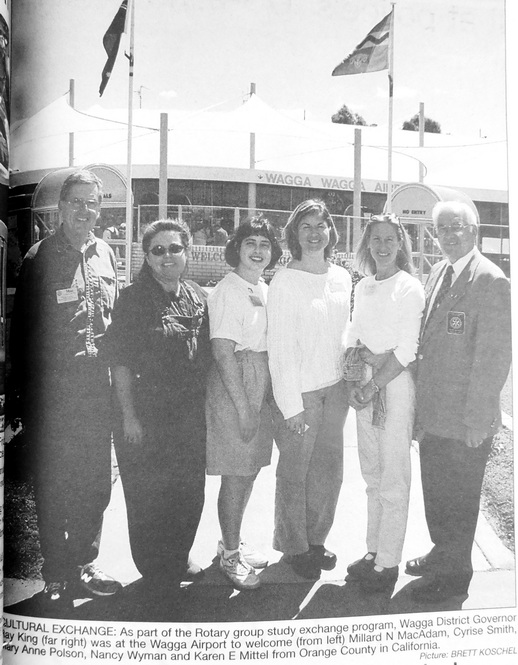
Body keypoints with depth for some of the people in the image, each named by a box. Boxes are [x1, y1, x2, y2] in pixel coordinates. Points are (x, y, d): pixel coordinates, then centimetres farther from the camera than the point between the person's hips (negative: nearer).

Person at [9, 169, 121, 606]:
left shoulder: (105, 254, 10)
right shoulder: (40, 257, -5)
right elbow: (23, 326, -7)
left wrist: (115, 369, 10)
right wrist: (24, 387, -11)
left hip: (98, 385, 5)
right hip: (52, 386, -5)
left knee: (97, 480, 13)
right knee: (54, 483, 6)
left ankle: (84, 561, 30)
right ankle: (56, 575, 21)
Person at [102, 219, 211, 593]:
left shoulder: (198, 298, 7)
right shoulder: (133, 299, -7)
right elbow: (120, 362, -10)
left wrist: (204, 405, 10)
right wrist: (129, 416, -14)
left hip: (191, 418, 5)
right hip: (146, 418, -5)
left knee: (190, 495, 13)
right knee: (148, 500, 6)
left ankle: (179, 561, 36)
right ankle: (154, 575, 25)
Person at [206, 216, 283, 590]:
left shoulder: (266, 291, 11)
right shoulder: (228, 291, -13)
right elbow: (222, 352, -17)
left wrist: (266, 398, 12)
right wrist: (243, 405, -18)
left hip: (262, 387, 8)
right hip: (234, 387, -8)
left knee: (250, 471, 16)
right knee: (236, 475, 0)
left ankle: (232, 541, 34)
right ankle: (230, 555, 17)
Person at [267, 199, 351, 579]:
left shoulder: (342, 278, 8)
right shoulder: (285, 282, -10)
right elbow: (279, 347, -12)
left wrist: (349, 377, 10)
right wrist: (291, 404, -14)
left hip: (335, 388, 6)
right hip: (299, 391, -6)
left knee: (330, 469, 14)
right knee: (295, 473, 6)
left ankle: (316, 539, 33)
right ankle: (294, 547, 25)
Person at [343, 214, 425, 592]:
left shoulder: (409, 288, -7)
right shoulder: (363, 287, 12)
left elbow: (407, 350, -12)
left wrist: (373, 384, -13)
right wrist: (352, 359, -4)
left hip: (396, 384, -6)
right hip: (365, 387, 6)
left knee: (393, 480, 0)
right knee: (372, 475, 14)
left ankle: (388, 563, 11)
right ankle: (374, 550, 27)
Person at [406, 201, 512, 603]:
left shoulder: (490, 280, -16)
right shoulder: (438, 272, 8)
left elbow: (495, 355, -18)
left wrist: (477, 419, -17)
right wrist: (420, 402, 11)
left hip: (465, 422, -7)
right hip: (433, 413, 7)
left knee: (459, 499, 11)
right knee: (435, 491, 21)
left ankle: (456, 575, 30)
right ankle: (442, 553, 43)